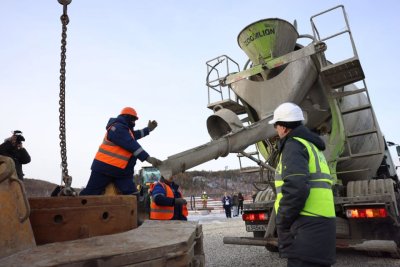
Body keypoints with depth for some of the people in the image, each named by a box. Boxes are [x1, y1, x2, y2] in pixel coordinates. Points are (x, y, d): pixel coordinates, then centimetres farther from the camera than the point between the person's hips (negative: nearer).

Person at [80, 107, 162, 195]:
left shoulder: (123, 128, 17)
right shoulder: (118, 128, -16)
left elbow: (133, 135, 35)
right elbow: (132, 146, -23)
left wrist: (148, 129, 27)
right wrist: (148, 158, -25)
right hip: (105, 167, -10)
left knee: (132, 196, -1)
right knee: (90, 193, 2)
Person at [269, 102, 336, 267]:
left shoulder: (294, 144, -9)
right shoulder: (311, 146, 21)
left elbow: (295, 189, -24)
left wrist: (281, 222, -11)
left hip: (307, 228, -10)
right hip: (321, 224, 10)